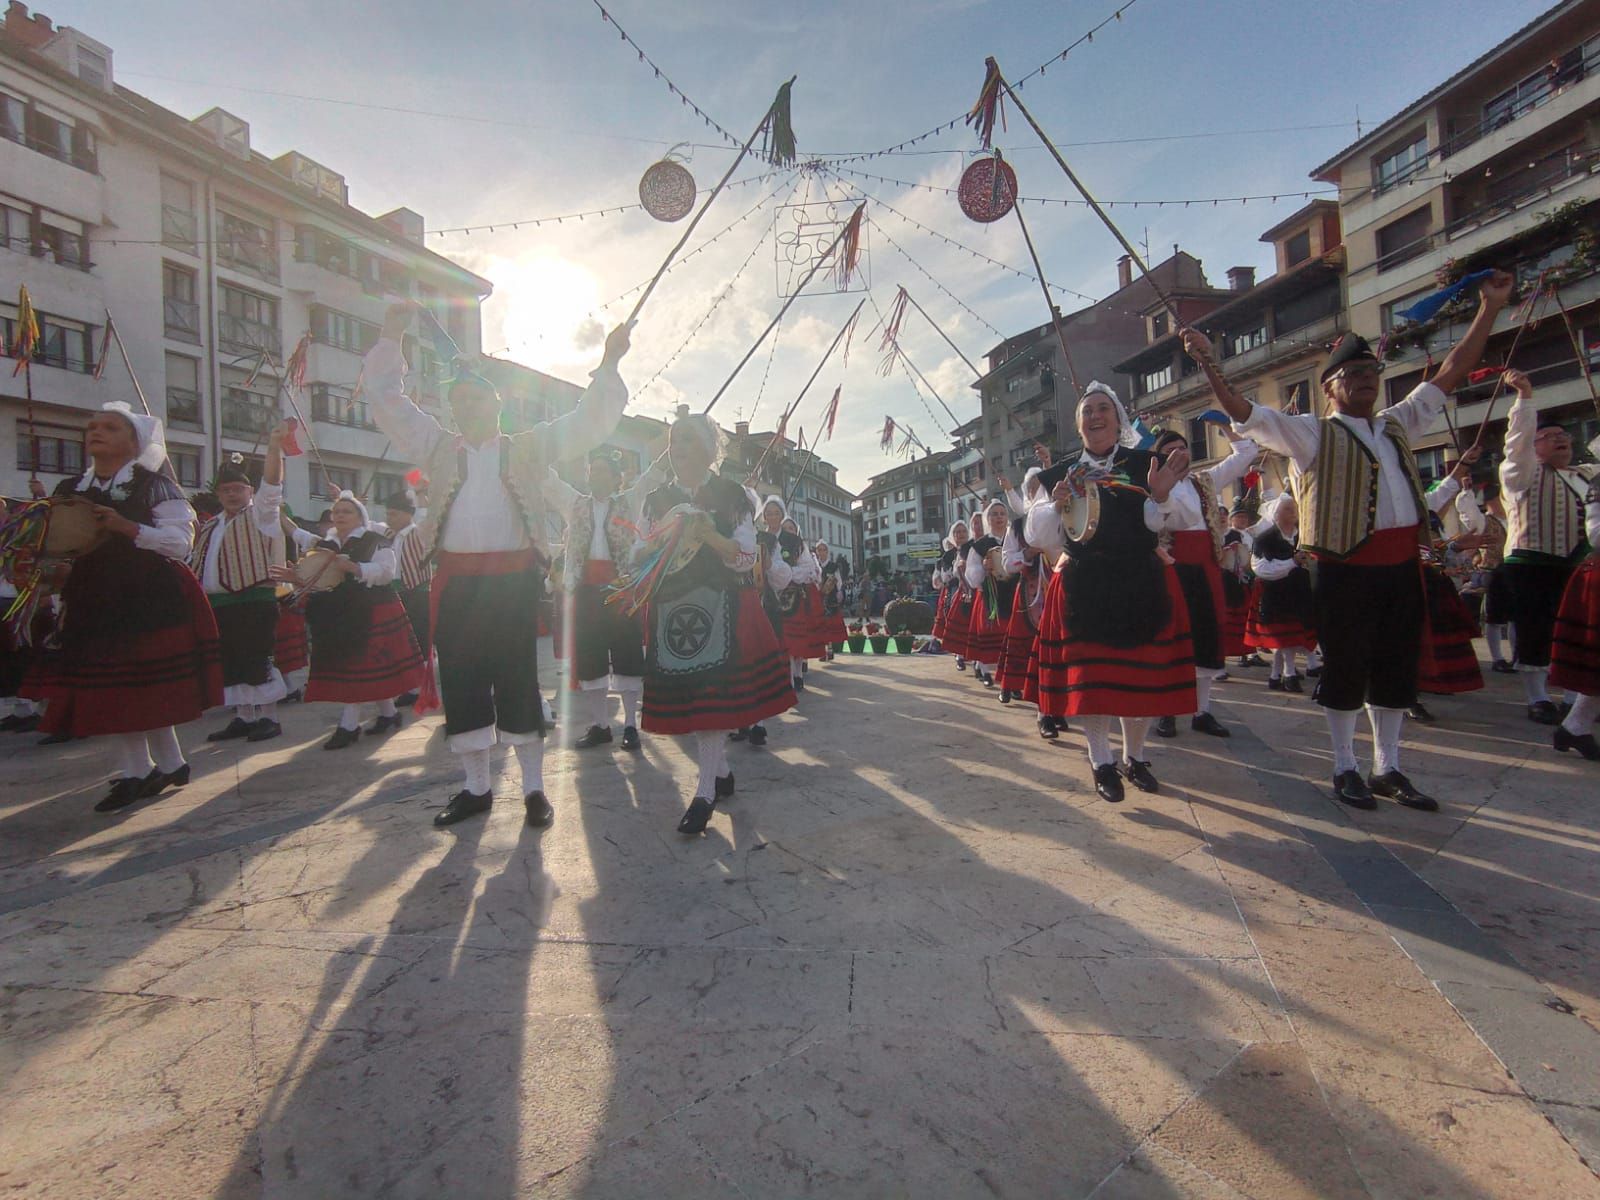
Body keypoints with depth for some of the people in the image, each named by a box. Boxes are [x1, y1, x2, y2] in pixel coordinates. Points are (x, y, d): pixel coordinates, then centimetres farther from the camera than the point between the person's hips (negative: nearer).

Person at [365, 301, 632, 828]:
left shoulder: (528, 447, 10)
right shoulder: (438, 448, 16)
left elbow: (588, 423, 7)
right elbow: (389, 401, 18)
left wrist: (608, 364, 1)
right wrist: (390, 339, 14)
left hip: (515, 576, -3)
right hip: (456, 580, 3)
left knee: (518, 678, 1)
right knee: (461, 679, 6)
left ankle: (533, 787, 11)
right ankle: (476, 786, 20)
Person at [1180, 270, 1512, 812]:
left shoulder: (1398, 424, 17)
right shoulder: (1312, 434, -2)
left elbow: (1451, 373, 22)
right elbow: (1245, 414, -13)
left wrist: (1490, 308, 20)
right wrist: (1209, 366, -23)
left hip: (1402, 565, 6)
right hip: (1346, 569, -6)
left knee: (1396, 668, 12)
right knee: (1345, 669, 3)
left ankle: (1388, 769, 25)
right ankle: (1345, 769, 16)